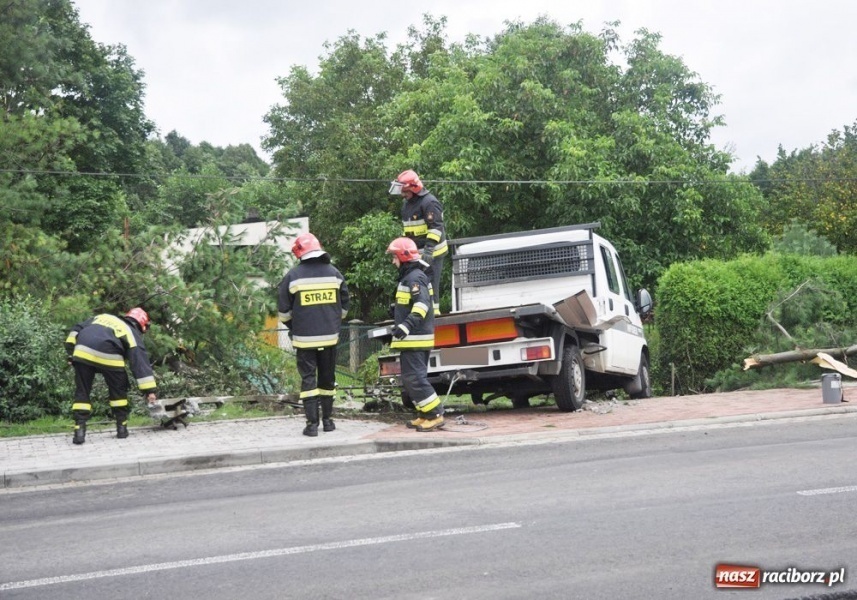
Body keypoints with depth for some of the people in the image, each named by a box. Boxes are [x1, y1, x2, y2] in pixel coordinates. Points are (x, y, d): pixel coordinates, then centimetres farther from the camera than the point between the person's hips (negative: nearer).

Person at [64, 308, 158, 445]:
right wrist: (150, 390, 6)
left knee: (82, 392, 13)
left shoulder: (102, 317, 32)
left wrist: (70, 351, 21)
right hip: (107, 356, -3)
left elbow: (77, 328, 23)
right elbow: (140, 362, 8)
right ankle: (122, 427, 21)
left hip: (82, 352, 3)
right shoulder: (132, 333, 16)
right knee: (118, 390, 18)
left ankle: (79, 430, 4)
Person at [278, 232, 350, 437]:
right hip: (330, 336, 3)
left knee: (308, 379, 2)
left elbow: (283, 310, 0)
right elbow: (344, 305, 11)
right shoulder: (334, 273, 2)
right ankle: (328, 420, 21)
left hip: (304, 337, -3)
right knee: (328, 378, 14)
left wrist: (292, 327, 17)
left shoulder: (293, 275, -6)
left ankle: (312, 423, -1)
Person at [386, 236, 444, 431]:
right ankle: (425, 415, 17)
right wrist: (400, 325, 37)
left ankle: (435, 415, -9)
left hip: (415, 338, -11)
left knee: (415, 378, -11)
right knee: (410, 379, 13)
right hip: (411, 339, 11)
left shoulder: (415, 277, -14)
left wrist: (407, 324, -37)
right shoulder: (408, 277, 19)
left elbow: (422, 304, -28)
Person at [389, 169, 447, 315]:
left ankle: (433, 310, -6)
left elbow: (436, 228, -21)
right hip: (416, 252, 9)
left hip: (431, 252, -9)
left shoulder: (429, 202, -15)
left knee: (429, 282, -10)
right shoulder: (406, 204, 15)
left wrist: (429, 249, -28)